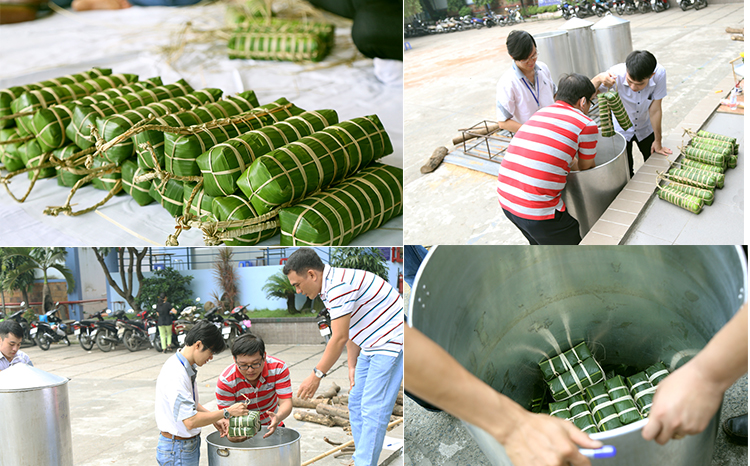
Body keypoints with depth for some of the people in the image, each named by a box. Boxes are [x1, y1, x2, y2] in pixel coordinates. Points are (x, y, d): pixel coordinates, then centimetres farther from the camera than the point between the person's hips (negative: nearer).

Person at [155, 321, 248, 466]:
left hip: (190, 444, 9)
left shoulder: (188, 368, 6)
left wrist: (213, 417, 4)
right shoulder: (175, 375, -26)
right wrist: (227, 412, -22)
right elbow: (190, 421, -28)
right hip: (177, 450, -9)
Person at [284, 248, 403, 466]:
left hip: (391, 342, -11)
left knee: (373, 409, -12)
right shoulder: (329, 288, 10)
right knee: (356, 404, 13)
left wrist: (316, 375, -17)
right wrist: (352, 366, 12)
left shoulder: (340, 285, -23)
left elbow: (339, 338, -23)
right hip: (371, 346, 11)